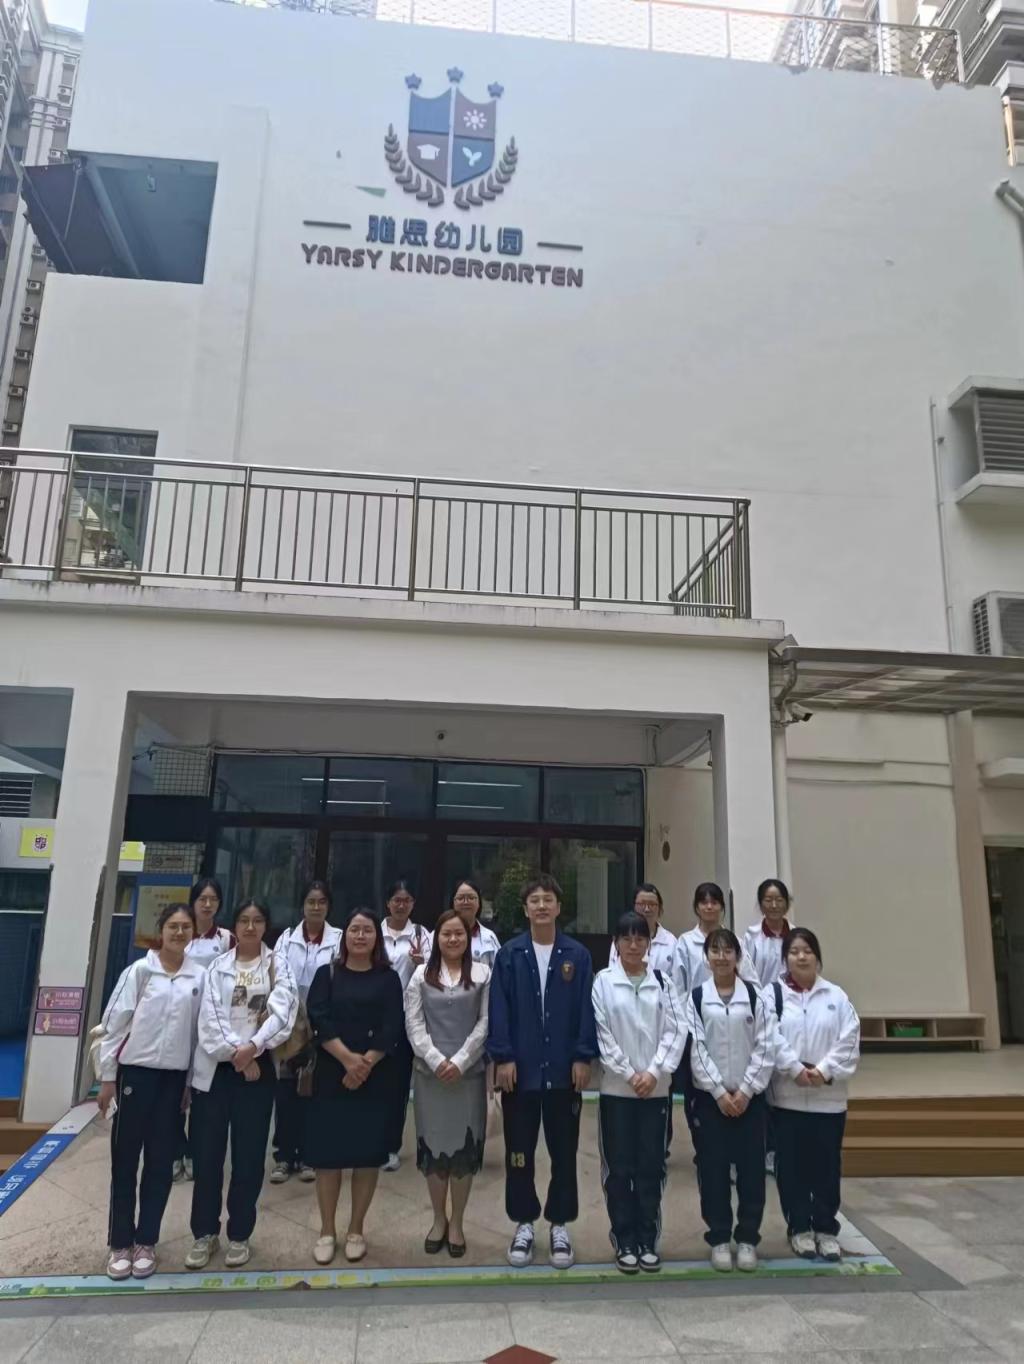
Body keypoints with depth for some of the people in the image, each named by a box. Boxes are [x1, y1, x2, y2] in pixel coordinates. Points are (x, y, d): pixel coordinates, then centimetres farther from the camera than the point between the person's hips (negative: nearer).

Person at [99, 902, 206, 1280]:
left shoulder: (200, 976, 0)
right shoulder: (140, 971, -5)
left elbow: (198, 1031, 5)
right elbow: (115, 1024, -3)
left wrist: (192, 1082, 7)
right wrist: (107, 1076, -4)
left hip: (174, 1076, 2)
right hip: (136, 1071, -2)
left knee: (161, 1161, 9)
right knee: (125, 1158, 6)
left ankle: (146, 1241, 23)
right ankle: (120, 1242, 20)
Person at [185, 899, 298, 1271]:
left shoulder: (278, 966, 4)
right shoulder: (218, 966, 6)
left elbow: (282, 1012, -9)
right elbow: (211, 1015, -5)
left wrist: (252, 1048, -21)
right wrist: (234, 1053, -15)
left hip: (258, 1066, -1)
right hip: (215, 1067, 1)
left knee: (249, 1154, 4)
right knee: (207, 1153, 5)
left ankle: (239, 1233, 20)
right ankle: (205, 1232, 21)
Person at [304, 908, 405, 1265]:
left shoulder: (388, 978, 5)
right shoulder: (327, 974, 5)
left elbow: (392, 1028, -4)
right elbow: (318, 1020, -7)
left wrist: (366, 1064, -16)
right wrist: (348, 1058, -19)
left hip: (376, 1080, 0)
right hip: (331, 1076, 0)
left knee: (368, 1154, 5)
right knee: (327, 1153, 4)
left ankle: (356, 1230, 21)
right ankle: (326, 1231, 20)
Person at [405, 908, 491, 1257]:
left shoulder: (483, 974, 1)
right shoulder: (421, 974, 4)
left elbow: (485, 1023, -4)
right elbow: (413, 1023, -1)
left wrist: (460, 1061, -12)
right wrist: (436, 1060, -13)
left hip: (469, 1073, -1)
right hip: (430, 1073, 1)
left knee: (464, 1146, 5)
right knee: (433, 1145, 8)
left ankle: (456, 1222, 21)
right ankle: (438, 1219, 26)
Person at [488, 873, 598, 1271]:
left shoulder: (577, 955, 0)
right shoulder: (509, 954, -1)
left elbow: (586, 1009, 0)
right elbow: (499, 1009, -3)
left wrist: (583, 1057, -5)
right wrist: (502, 1057, -9)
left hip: (564, 1069, 0)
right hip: (520, 1068, 0)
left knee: (563, 1152, 11)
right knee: (519, 1152, 10)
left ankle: (560, 1226, 26)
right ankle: (524, 1225, 26)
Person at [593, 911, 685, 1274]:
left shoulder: (663, 981, 3)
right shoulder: (603, 981, -3)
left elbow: (676, 1030, -2)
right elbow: (601, 1034, -6)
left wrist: (654, 1072, -12)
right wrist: (629, 1073, -10)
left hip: (656, 1089, 2)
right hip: (616, 1088, -1)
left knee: (651, 1166, 9)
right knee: (619, 1167, 6)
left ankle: (648, 1240, 22)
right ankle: (625, 1241, 19)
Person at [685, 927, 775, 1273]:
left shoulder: (755, 996, -1)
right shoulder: (696, 998, -1)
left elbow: (765, 1048, -4)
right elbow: (696, 1050, -5)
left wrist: (745, 1090, -10)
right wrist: (719, 1092, -11)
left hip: (749, 1095, 0)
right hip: (710, 1095, 0)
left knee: (751, 1167, 6)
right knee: (713, 1168, 5)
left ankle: (747, 1238, 20)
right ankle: (719, 1238, 19)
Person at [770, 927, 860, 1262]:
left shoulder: (836, 996, 3)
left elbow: (849, 1041, -3)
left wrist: (824, 1071, -13)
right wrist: (796, 1069, -18)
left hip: (828, 1096, 1)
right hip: (787, 1095, -1)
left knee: (826, 1164, 8)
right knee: (791, 1165, 6)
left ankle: (826, 1228, 22)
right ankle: (799, 1227, 21)